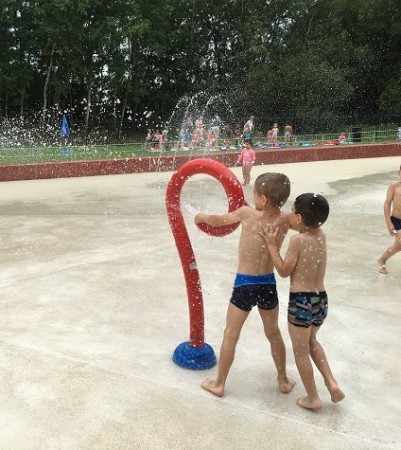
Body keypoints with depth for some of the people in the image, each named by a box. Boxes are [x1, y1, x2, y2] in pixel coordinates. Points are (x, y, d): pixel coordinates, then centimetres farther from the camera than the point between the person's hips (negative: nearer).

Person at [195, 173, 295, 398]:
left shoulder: (247, 214, -16)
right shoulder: (285, 220, -7)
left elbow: (218, 221, 1)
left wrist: (202, 217, 21)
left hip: (245, 285, -3)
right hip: (268, 284, 3)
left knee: (231, 335, 12)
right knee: (274, 334, 22)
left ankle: (219, 384, 24)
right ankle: (284, 380, 36)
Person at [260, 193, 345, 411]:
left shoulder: (297, 240, -19)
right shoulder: (321, 235, 1)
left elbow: (284, 271, -10)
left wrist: (272, 244, -8)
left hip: (301, 302, -7)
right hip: (321, 300, 7)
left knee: (301, 351, 13)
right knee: (311, 341, 31)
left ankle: (313, 398, 26)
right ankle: (332, 384, 25)